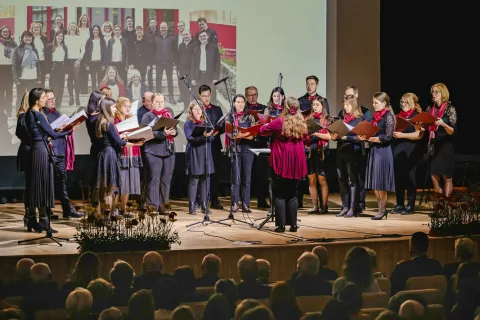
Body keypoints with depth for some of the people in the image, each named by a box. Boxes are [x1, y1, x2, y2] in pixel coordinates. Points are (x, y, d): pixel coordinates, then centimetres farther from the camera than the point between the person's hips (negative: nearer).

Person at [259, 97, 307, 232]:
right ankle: (293, 224, 10)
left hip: (281, 163, -4)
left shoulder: (280, 122, -13)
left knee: (280, 195, 2)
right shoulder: (302, 124, 2)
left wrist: (272, 128, 15)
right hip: (296, 163, 4)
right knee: (292, 194, 12)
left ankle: (281, 225, -1)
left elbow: (262, 130, -3)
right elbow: (306, 138, 21)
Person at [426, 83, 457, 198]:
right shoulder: (430, 109, 9)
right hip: (433, 146, 5)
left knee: (447, 177, -2)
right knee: (434, 177, 3)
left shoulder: (450, 109, -6)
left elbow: (452, 131, -11)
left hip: (445, 146, -5)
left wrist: (443, 124, -30)